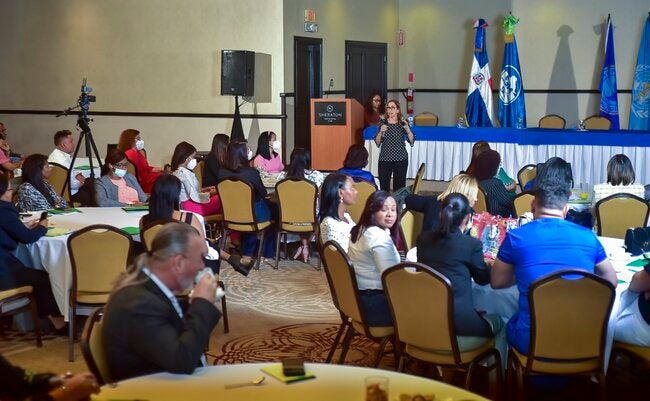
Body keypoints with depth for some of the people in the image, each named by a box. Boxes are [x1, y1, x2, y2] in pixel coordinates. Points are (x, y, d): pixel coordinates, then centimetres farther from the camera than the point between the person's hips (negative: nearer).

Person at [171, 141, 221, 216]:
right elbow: (195, 196, -23)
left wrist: (204, 189, 12)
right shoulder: (185, 173, -21)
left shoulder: (177, 172, 10)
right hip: (193, 206, -10)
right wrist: (210, 193, -9)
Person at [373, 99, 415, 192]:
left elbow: (412, 141, -3)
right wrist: (381, 131, -13)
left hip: (401, 159, -1)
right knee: (383, 186, -3)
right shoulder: (383, 122, 5)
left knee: (399, 186, 2)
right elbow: (377, 142, 4)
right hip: (384, 159, 1)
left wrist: (407, 128, -16)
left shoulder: (403, 123, 2)